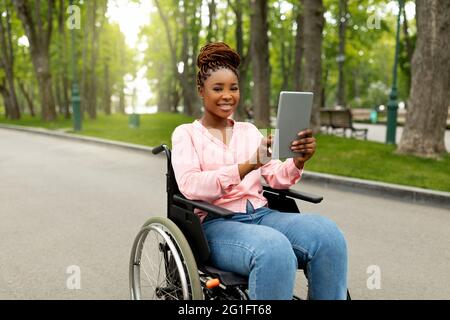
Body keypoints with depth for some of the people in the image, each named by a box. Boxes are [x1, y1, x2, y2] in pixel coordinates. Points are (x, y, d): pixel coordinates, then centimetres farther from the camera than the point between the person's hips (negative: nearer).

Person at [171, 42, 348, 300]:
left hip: (260, 215, 5)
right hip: (216, 223, -4)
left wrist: (299, 161, -14)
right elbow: (189, 186, -13)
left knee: (327, 233, -25)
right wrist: (247, 166, -27)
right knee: (275, 249, -37)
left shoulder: (249, 130, 19)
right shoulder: (186, 133, 5)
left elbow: (275, 178, 9)